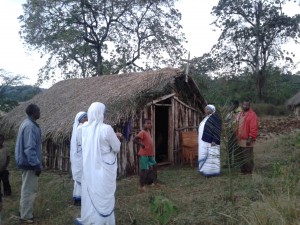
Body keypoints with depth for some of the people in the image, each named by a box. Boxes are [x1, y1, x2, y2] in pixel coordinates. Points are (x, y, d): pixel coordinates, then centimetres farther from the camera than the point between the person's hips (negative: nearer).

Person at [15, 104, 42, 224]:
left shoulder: (27, 123, 11)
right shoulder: (30, 126, -22)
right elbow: (29, 148, -26)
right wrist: (36, 164, -22)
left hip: (26, 162, 10)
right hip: (30, 163, -10)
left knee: (27, 188, 19)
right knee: (29, 189, 0)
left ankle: (24, 212, 31)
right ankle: (26, 216, 10)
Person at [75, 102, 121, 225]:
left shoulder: (85, 129, 0)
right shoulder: (106, 129, -16)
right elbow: (117, 148, -8)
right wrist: (115, 138, 13)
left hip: (89, 168, 4)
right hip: (104, 168, -4)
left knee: (90, 193, 15)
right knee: (104, 195, 7)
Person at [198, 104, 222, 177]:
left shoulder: (215, 117, -12)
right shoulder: (207, 117, 17)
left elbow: (217, 130, -17)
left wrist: (215, 141, -22)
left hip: (210, 142, -10)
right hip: (204, 141, 10)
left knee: (211, 156, -3)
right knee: (205, 156, 13)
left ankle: (212, 171, 4)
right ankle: (206, 170, 21)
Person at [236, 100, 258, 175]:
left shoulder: (252, 115, -11)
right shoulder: (240, 114, 15)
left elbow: (254, 128, -17)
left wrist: (250, 138, -20)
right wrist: (237, 136, 15)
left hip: (247, 140, -8)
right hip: (240, 140, 8)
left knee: (248, 157, -2)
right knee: (241, 156, 14)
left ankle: (249, 171, 10)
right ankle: (243, 170, 25)